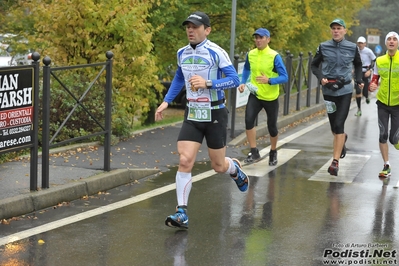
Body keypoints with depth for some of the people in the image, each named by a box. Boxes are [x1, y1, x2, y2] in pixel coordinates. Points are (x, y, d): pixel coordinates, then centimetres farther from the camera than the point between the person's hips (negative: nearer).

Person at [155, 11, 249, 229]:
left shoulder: (216, 52, -13)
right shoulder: (182, 53, 5)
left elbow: (234, 80, -16)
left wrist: (208, 83, -28)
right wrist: (166, 101, 14)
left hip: (215, 115, -4)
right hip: (192, 115, 4)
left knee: (219, 166, 8)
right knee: (184, 161, -13)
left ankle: (235, 169, 45)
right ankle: (182, 213, -11)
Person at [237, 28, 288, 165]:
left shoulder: (274, 56, -15)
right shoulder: (250, 54, -2)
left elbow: (284, 77, -16)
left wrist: (269, 80, -31)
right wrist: (243, 83, 4)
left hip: (271, 97, -2)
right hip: (255, 95, 3)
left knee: (272, 127, 9)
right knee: (248, 120, -20)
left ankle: (273, 152, 34)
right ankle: (254, 152, -10)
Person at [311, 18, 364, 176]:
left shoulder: (352, 48, -1)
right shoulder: (323, 47, -2)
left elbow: (358, 64, 17)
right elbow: (314, 65, 7)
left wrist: (359, 80, 3)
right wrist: (321, 78, -11)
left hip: (345, 91, -2)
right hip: (329, 90, 2)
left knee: (339, 125, -11)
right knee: (334, 126, 14)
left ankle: (335, 162, -9)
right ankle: (342, 139, 51)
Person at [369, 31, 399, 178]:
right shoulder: (379, 61, 1)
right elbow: (375, 80, 9)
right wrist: (372, 86, -14)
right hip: (382, 103, 2)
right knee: (383, 134, -1)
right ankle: (386, 166, 13)